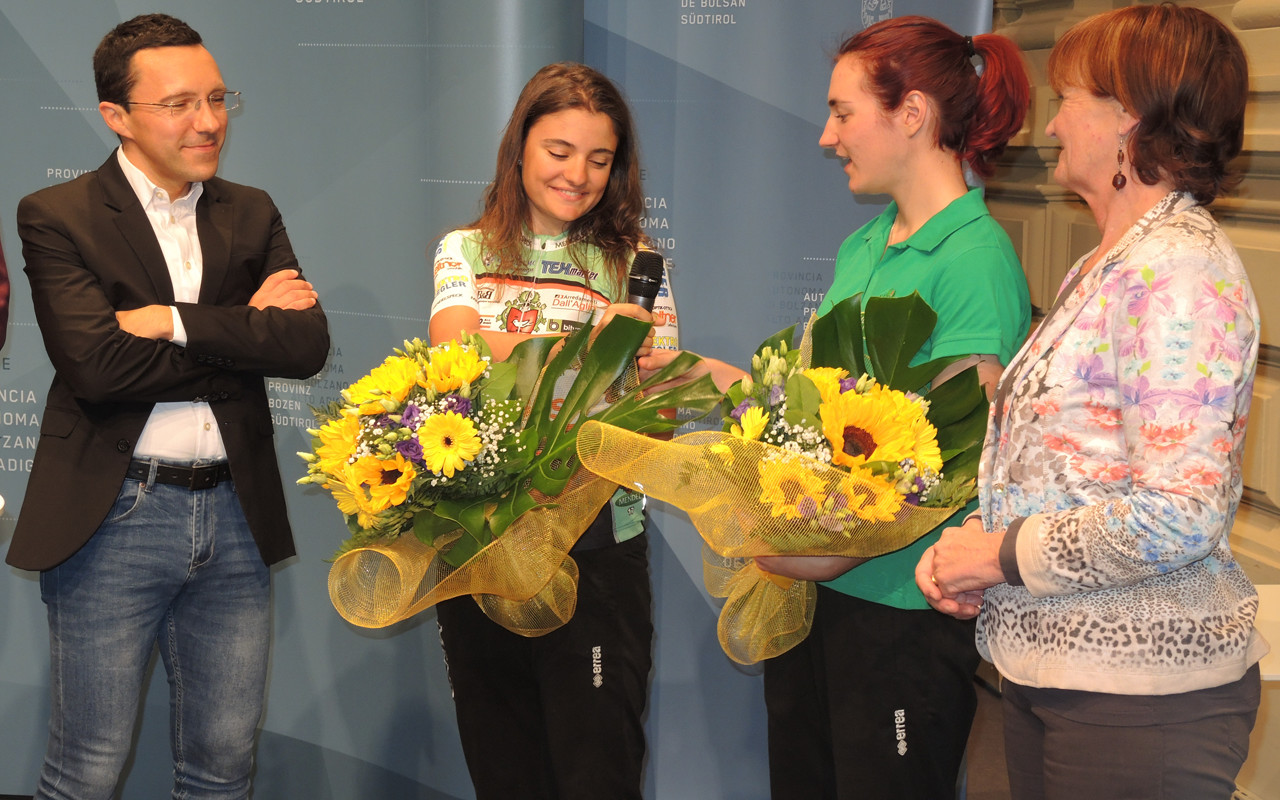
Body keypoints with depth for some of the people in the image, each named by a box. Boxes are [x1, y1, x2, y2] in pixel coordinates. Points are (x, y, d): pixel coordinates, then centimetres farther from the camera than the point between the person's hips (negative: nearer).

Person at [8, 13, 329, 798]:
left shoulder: (251, 214, 10)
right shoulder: (56, 218, -4)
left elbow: (309, 344, -4)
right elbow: (97, 365, -19)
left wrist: (177, 321, -15)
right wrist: (245, 332, -11)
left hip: (235, 514, 4)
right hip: (114, 518, -4)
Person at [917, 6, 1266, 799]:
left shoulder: (1180, 270, -18)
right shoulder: (1104, 266, 13)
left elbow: (1176, 518, -26)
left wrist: (1000, 553, -15)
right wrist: (971, 542, 1)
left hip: (1140, 693, -9)